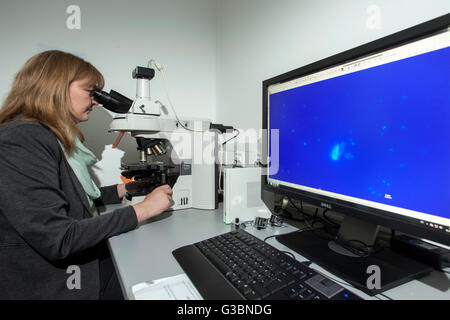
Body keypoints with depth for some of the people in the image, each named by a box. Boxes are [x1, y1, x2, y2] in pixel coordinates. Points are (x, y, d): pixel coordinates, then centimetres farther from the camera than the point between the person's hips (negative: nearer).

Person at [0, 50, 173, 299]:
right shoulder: (22, 140, -21)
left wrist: (121, 190, 5)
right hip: (47, 288, -8)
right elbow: (57, 239, -26)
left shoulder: (54, 138, 10)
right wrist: (141, 209, -23)